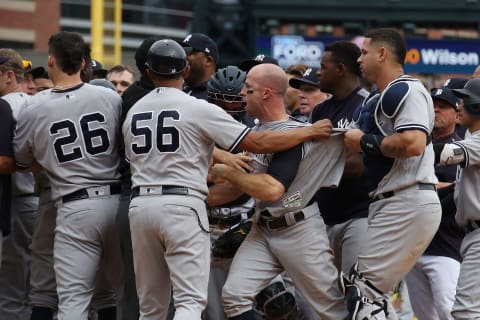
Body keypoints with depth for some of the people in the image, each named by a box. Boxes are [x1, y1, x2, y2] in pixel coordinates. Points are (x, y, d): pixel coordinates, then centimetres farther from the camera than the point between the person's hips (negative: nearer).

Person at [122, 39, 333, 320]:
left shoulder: (133, 113, 13)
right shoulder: (198, 109, -3)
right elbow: (256, 143, -7)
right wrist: (310, 132, 3)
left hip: (140, 205, 5)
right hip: (182, 204, -5)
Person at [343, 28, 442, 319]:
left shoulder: (407, 90, -9)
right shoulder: (375, 100, 21)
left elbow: (413, 143, -24)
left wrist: (365, 142, -13)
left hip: (409, 205, -10)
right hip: (390, 205, 10)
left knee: (363, 290, -13)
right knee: (372, 292, 11)